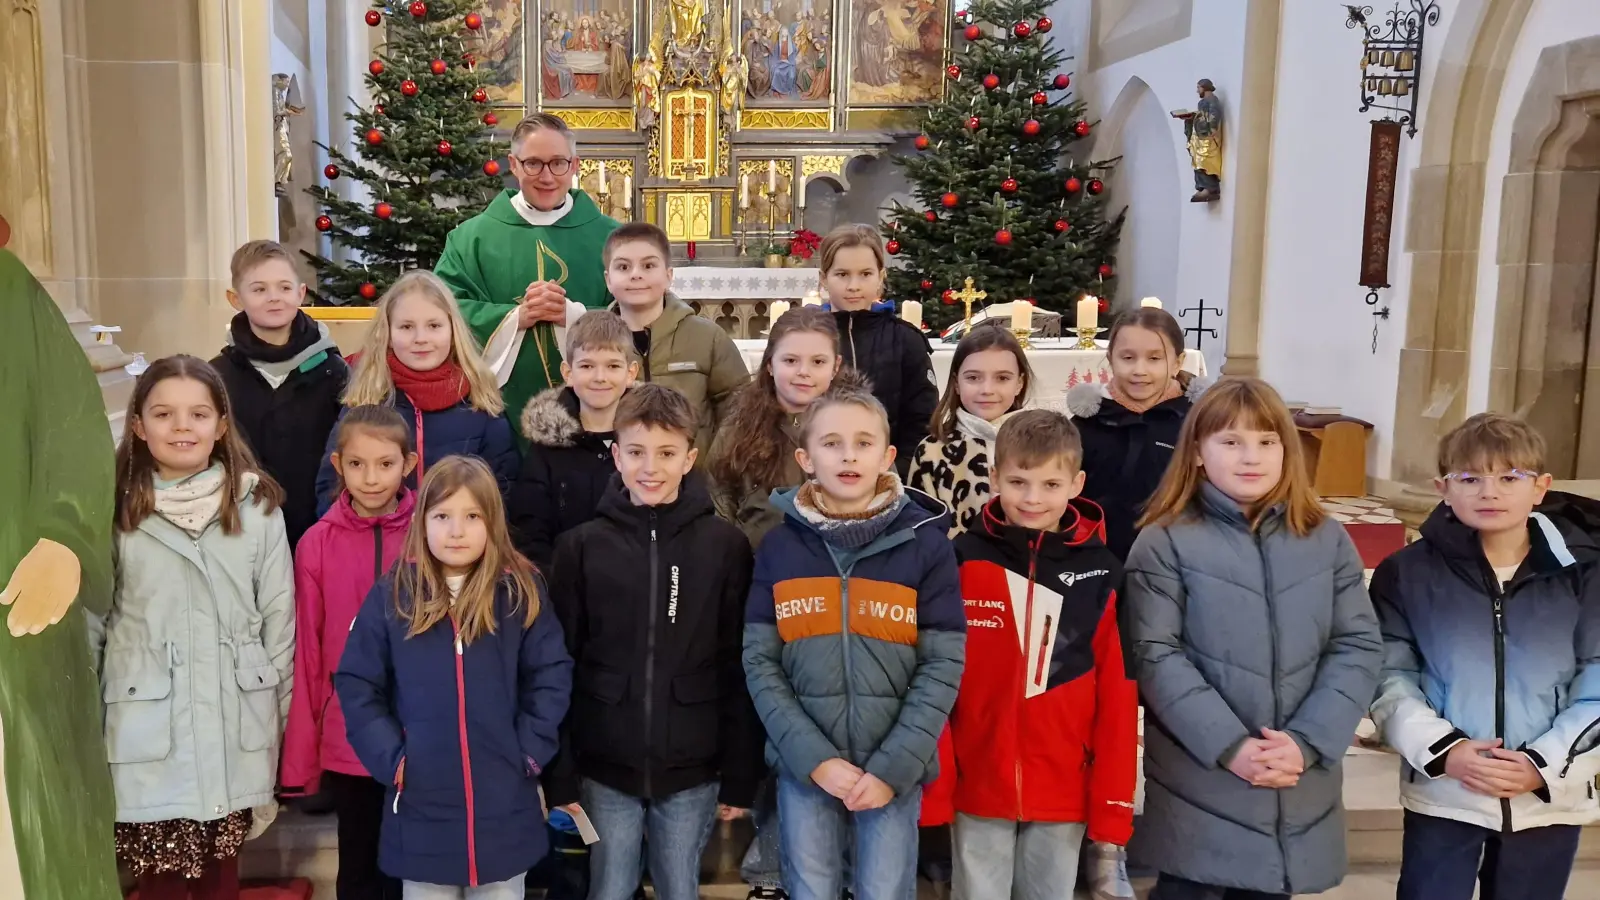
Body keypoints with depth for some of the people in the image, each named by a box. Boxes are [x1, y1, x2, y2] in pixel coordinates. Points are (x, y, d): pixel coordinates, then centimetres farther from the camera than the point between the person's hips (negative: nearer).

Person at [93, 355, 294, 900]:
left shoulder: (256, 506, 0)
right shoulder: (115, 510, -1)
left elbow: (280, 618, 4)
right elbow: (89, 622, 3)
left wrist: (278, 720, 5)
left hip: (235, 726, 1)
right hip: (148, 730, -1)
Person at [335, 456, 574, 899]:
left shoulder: (522, 592, -1)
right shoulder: (393, 594, -1)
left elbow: (552, 677, 1)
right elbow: (356, 685, 1)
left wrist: (530, 752, -7)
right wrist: (390, 758, -8)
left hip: (504, 804, 0)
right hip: (421, 804, 0)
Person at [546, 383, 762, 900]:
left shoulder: (725, 546, -4)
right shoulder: (582, 547, -2)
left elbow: (739, 670, -2)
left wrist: (741, 777, -2)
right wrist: (559, 775, -3)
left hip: (692, 770, 0)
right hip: (604, 768, 1)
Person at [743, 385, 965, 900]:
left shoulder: (926, 544, -3)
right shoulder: (779, 547, 0)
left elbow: (943, 667, -5)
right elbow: (760, 663, -2)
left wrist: (894, 766, -12)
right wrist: (814, 757, -12)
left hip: (894, 768, -1)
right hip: (803, 766, 1)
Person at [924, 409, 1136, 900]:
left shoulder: (1100, 574, -3)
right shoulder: (963, 561, -6)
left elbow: (1117, 695, -2)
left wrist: (1113, 802, -3)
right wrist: (931, 782, -6)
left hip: (1064, 788, 1)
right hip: (977, 784, -1)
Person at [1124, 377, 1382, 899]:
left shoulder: (1328, 540, 6)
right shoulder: (1164, 543, -5)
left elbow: (1359, 647, 1)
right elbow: (1156, 656, -10)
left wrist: (1307, 743, -11)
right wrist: (1229, 745, -18)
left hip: (1299, 788, 3)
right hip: (1198, 788, -3)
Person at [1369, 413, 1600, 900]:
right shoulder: (1408, 572, -4)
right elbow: (1390, 676, -4)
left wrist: (1546, 763, -13)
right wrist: (1441, 750, -17)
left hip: (1550, 799, 1)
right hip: (1441, 795, -1)